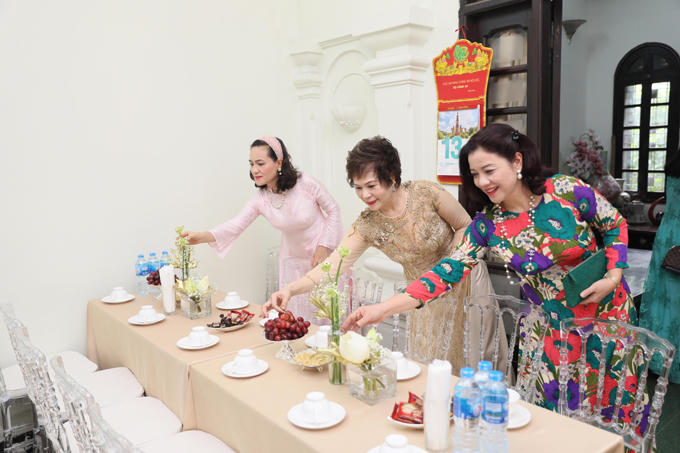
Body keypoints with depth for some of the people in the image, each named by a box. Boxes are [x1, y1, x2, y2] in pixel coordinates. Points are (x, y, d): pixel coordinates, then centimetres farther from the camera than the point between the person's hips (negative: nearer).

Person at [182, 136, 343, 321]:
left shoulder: (306, 184, -21)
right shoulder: (260, 199, -12)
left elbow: (333, 210, -9)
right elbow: (236, 225, -23)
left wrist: (324, 246, -13)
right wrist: (202, 236, -40)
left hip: (323, 253, -3)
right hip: (293, 260, 3)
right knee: (295, 314, 8)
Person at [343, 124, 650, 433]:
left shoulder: (567, 192, -19)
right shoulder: (487, 225, -13)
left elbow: (615, 226, -2)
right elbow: (450, 269, -21)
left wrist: (613, 278, -16)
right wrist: (385, 308, -31)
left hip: (606, 310, -1)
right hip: (548, 324, 1)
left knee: (615, 406, 11)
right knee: (547, 409, 4)